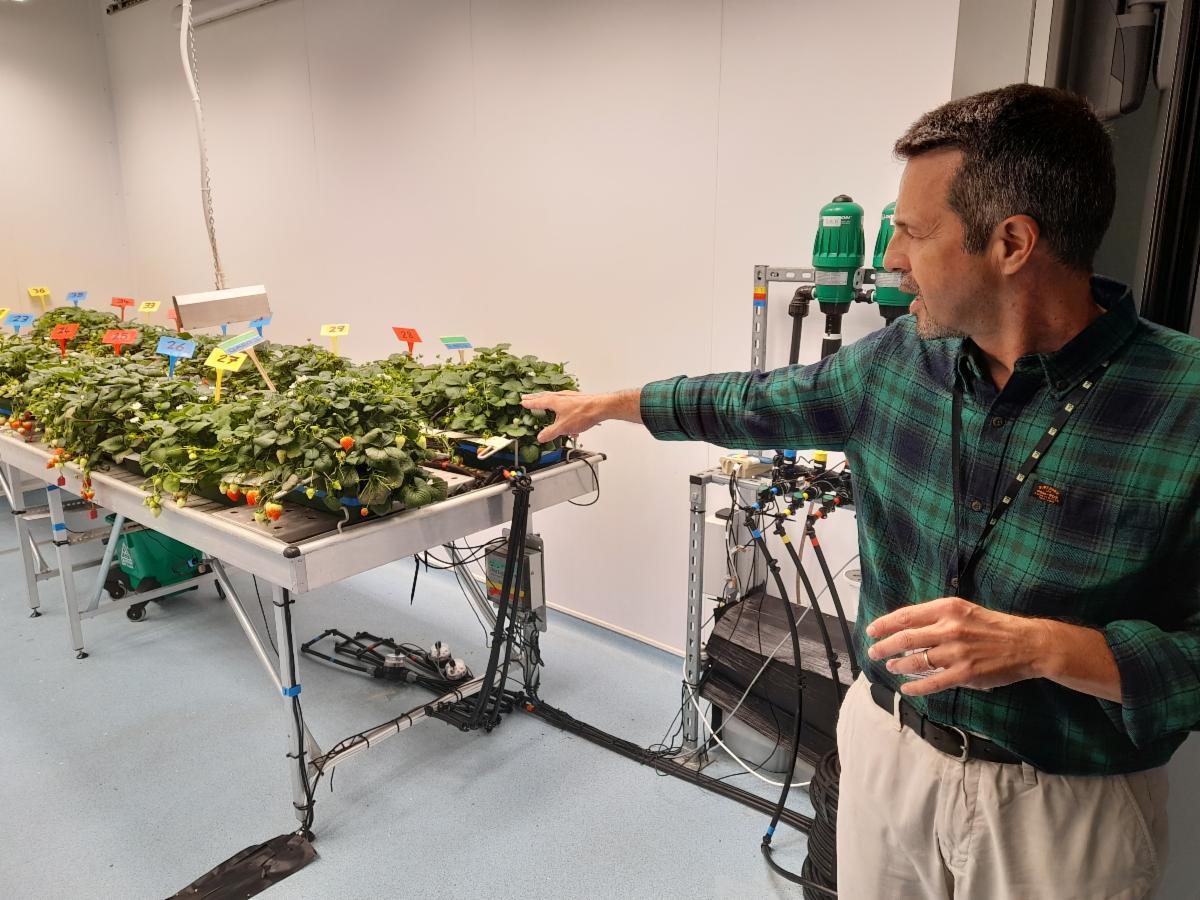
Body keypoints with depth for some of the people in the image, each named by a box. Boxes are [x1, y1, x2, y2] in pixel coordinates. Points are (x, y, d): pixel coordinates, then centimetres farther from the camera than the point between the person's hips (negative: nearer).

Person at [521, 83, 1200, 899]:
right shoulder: (897, 361, -6)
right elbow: (754, 403, 9)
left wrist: (1046, 648, -29)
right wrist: (609, 404, 16)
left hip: (1067, 812, -4)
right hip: (887, 748, 4)